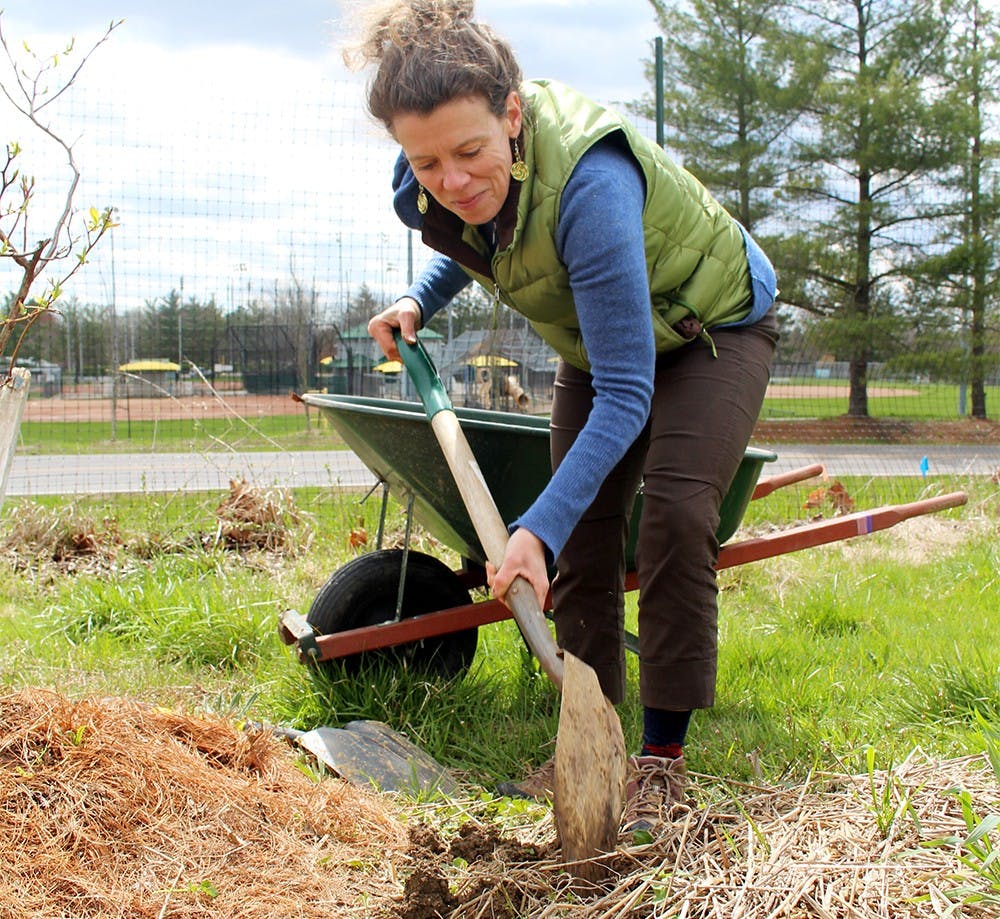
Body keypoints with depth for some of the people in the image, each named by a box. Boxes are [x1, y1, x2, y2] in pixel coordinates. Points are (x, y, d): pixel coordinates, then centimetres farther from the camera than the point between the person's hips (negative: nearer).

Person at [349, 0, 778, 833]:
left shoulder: (589, 183, -43)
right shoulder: (427, 195, -21)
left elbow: (625, 394, -41)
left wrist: (538, 528, -47)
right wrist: (419, 301, -7)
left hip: (713, 322, -6)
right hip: (598, 342, 6)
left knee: (674, 512, -21)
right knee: (585, 535, 2)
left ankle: (663, 759, -11)